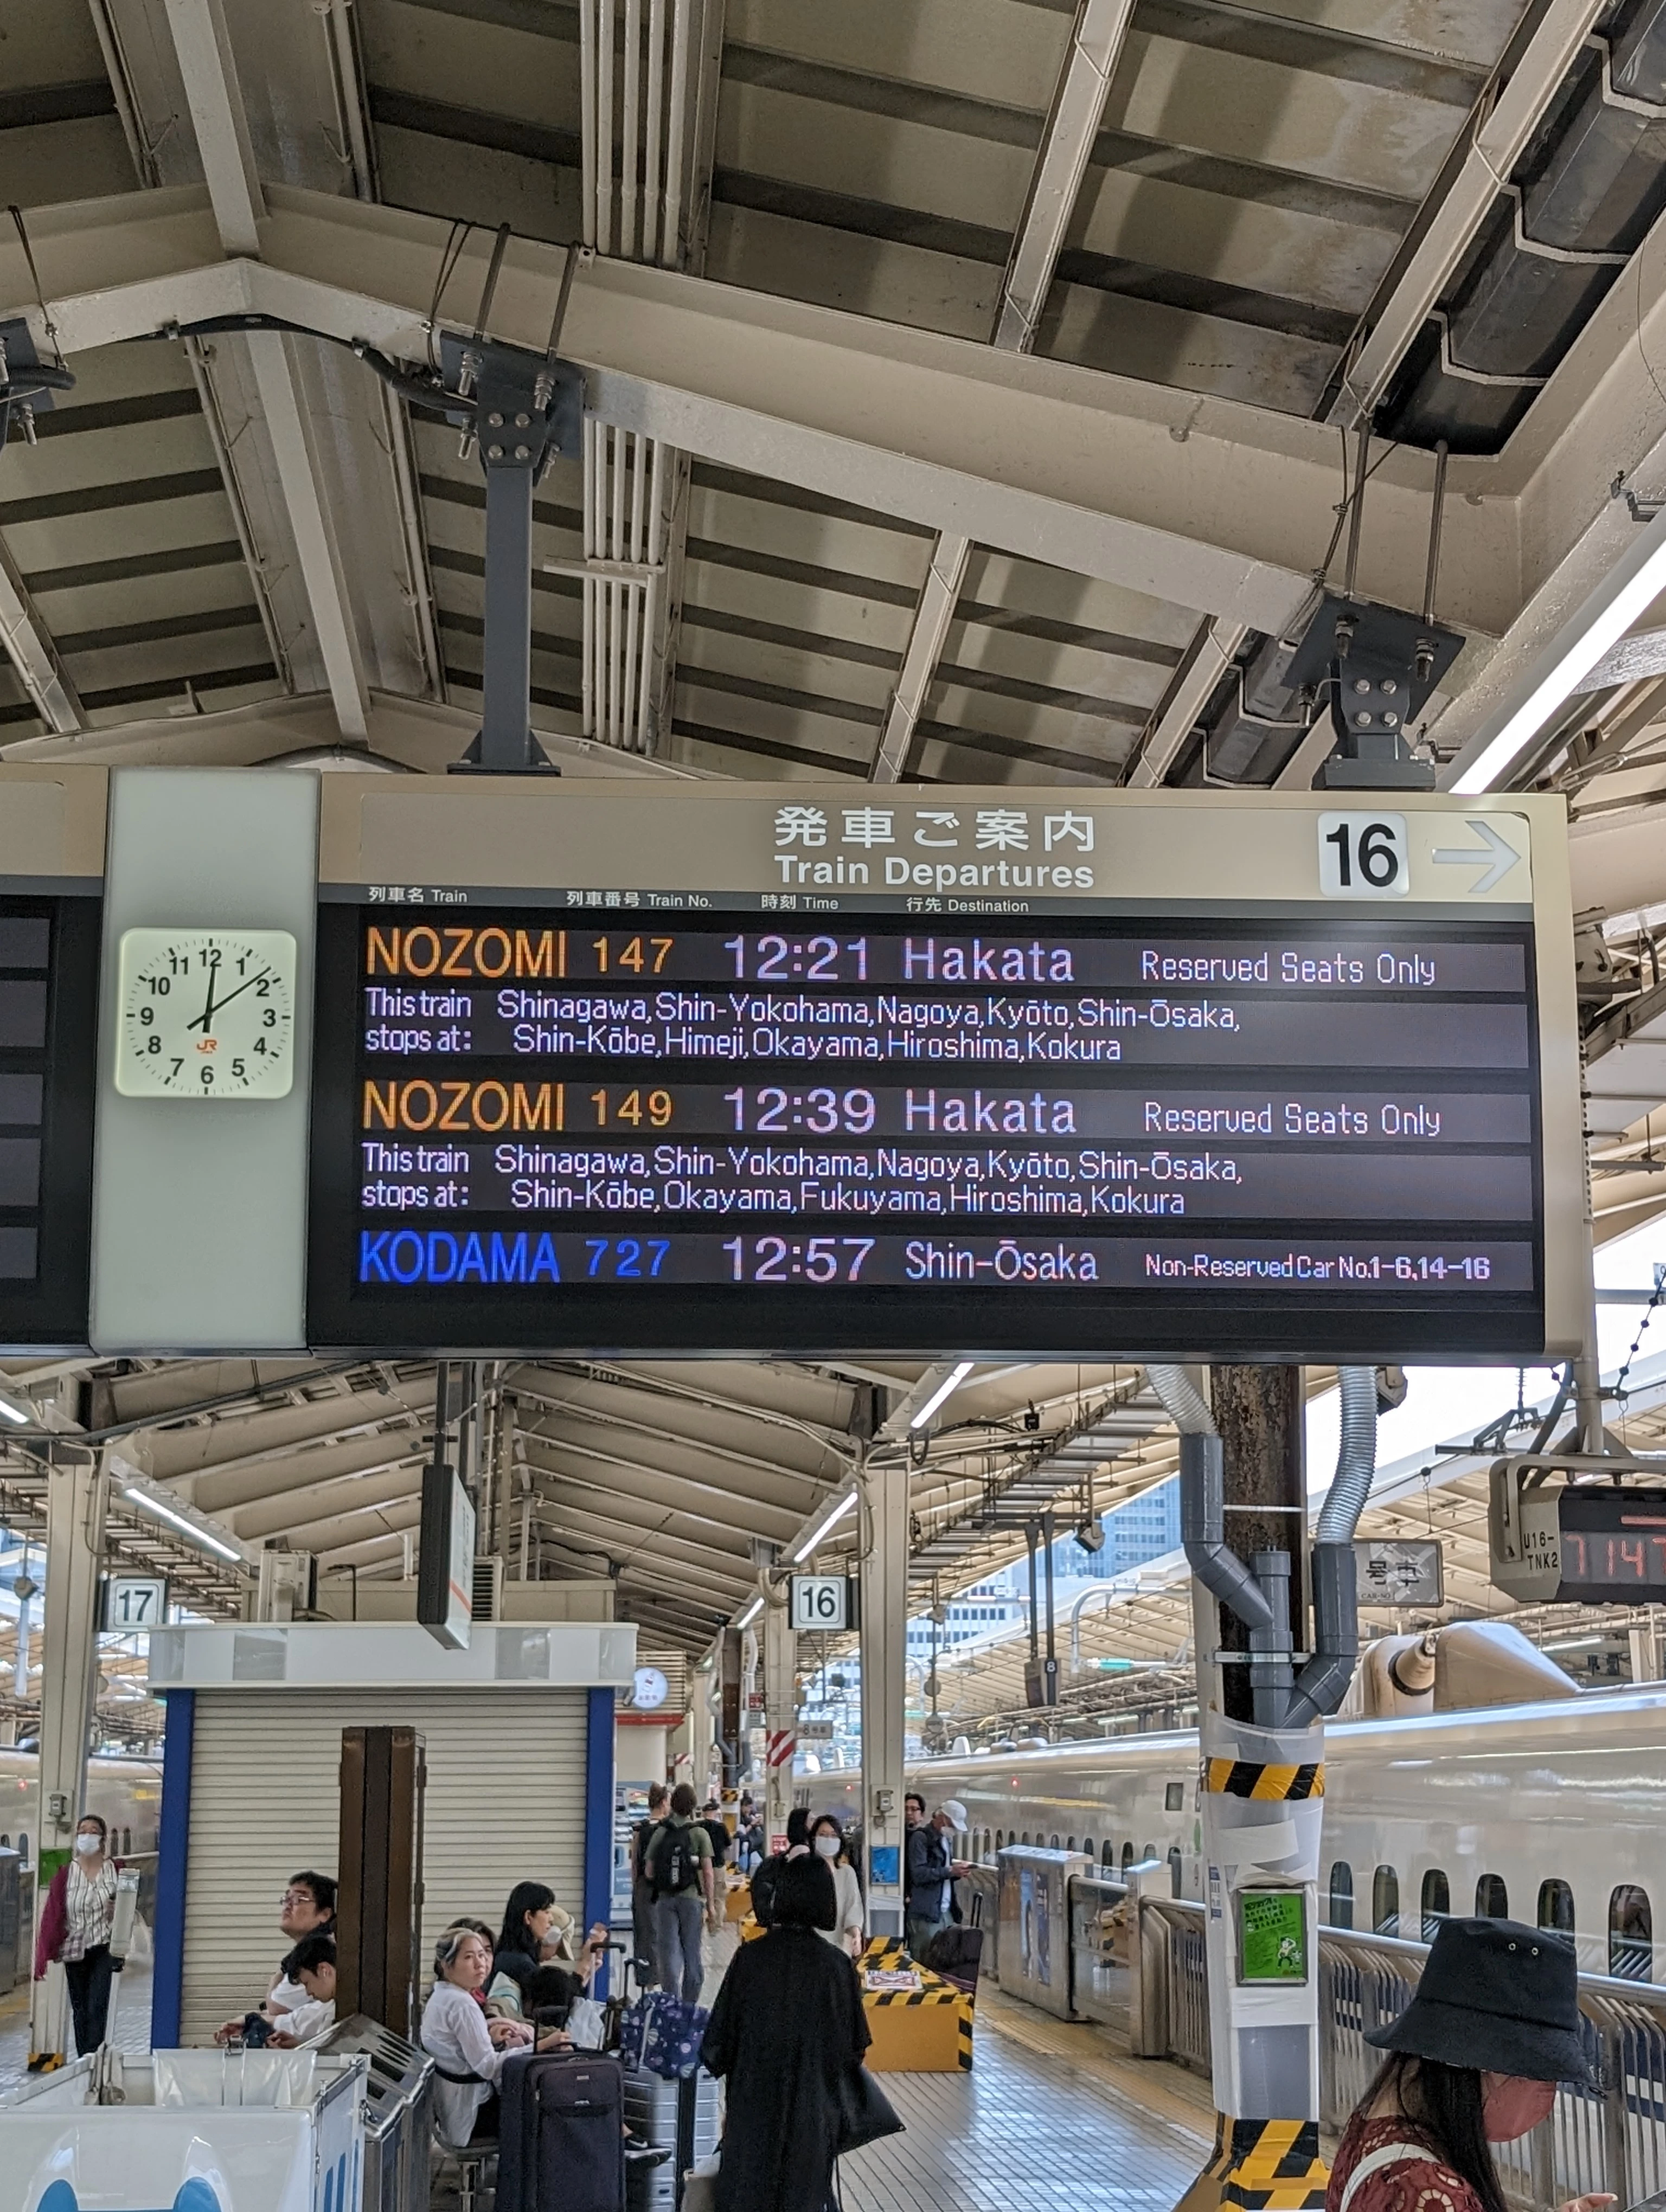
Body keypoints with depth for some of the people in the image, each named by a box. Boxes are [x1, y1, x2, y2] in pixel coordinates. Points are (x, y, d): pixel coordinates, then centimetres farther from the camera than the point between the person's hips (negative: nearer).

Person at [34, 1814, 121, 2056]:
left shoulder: (117, 1870, -2)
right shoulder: (65, 1874, -1)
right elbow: (52, 1915, -5)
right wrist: (43, 1957, -10)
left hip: (104, 1949, -2)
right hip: (75, 1951, 2)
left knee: (96, 2008, -12)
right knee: (80, 2010, 10)